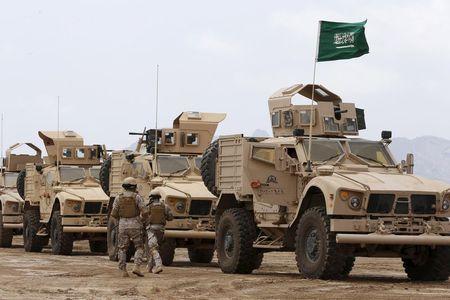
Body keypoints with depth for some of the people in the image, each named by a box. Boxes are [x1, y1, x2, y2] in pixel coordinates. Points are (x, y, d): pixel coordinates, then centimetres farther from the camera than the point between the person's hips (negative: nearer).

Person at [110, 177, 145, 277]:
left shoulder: (118, 198, 2)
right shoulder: (137, 197, -4)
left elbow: (113, 214, 2)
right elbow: (144, 211, -7)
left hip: (123, 225, 2)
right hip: (135, 225, -2)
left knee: (122, 249, 9)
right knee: (139, 247, 8)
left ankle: (123, 271, 1)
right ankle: (137, 267, -11)